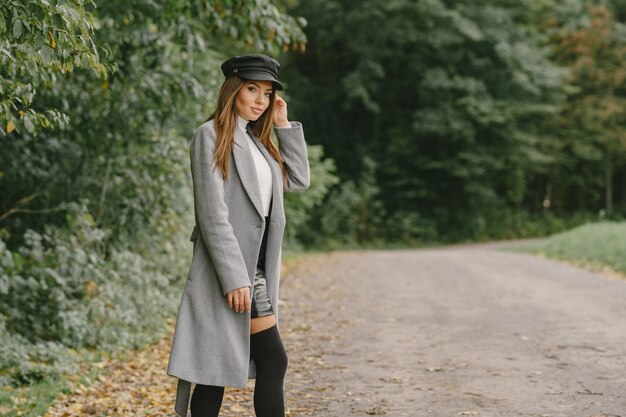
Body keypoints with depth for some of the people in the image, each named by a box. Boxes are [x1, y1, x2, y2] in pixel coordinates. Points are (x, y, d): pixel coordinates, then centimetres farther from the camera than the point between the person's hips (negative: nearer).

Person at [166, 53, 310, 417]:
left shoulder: (256, 140, 17)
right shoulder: (211, 135, -7)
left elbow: (299, 179, 21)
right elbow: (212, 213, -14)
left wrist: (284, 125, 14)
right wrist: (235, 277, -20)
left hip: (255, 269, 7)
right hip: (230, 269, -7)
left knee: (218, 369, 7)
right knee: (272, 362, -6)